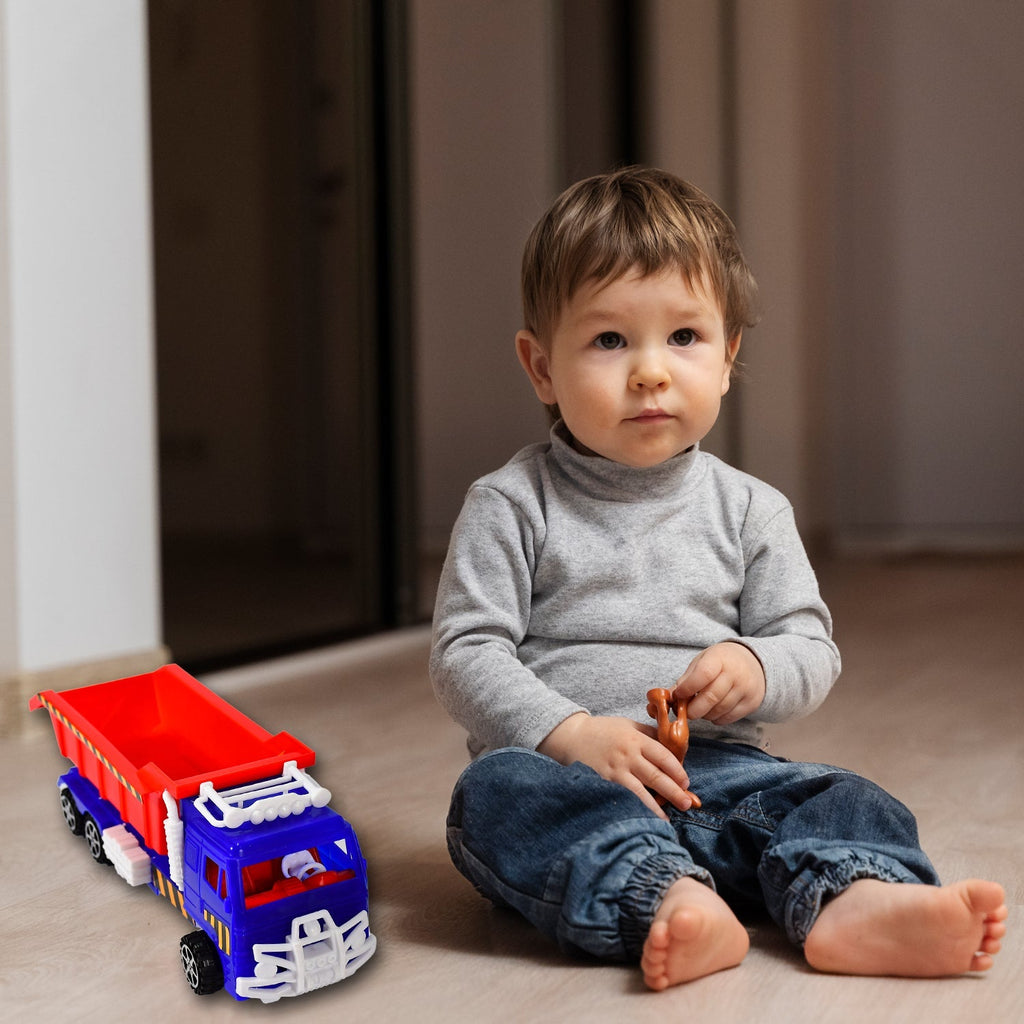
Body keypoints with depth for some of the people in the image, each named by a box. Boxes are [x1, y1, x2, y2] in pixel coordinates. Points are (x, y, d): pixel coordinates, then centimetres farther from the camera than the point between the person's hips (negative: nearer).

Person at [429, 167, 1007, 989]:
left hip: (714, 770, 3)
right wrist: (570, 733, -20)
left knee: (844, 800, -21)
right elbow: (465, 652, -5)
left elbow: (813, 649, 10)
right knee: (495, 792, -33)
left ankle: (853, 900, -50)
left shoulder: (751, 510, 10)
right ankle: (663, 900, -53)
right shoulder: (512, 506, 2)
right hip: (559, 769, -2)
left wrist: (757, 668, -14)